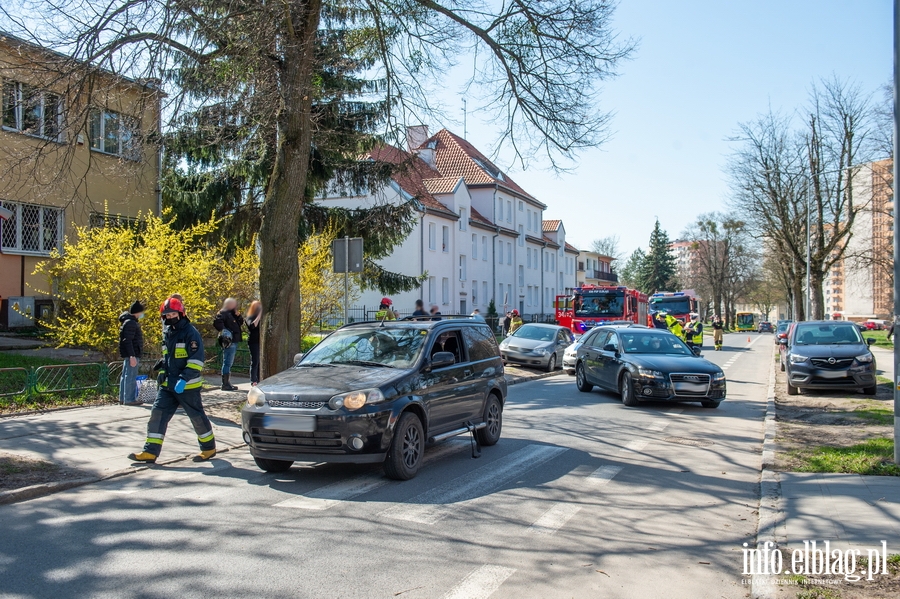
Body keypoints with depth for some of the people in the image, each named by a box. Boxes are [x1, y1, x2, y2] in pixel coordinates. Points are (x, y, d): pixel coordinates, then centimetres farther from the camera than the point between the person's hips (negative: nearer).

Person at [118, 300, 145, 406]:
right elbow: (127, 340, -22)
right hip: (131, 354, -11)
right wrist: (132, 356, -26)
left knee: (125, 376, 14)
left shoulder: (130, 321, 16)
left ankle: (122, 398, 21)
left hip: (128, 354, 11)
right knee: (131, 377, -7)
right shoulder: (130, 323, -16)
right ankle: (129, 399, -5)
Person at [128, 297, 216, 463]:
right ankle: (150, 452, 5)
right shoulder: (168, 333, 14)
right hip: (168, 385, 7)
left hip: (188, 385, -7)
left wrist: (184, 379, -26)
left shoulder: (191, 332, -11)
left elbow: (196, 360, -18)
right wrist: (162, 372, 11)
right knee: (157, 414, 1)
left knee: (197, 416, 3)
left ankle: (209, 448, 19)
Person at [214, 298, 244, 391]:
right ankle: (225, 384, -8)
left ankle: (227, 383, 22)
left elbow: (241, 323, 23)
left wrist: (238, 316, 7)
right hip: (229, 341, -10)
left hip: (234, 341, 10)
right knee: (227, 363, -10)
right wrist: (224, 331, -24)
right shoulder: (223, 313, -8)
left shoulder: (232, 314, 21)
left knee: (229, 363, 15)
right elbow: (216, 322, -24)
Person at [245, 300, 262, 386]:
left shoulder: (261, 318, 18)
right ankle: (253, 381, -4)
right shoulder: (250, 318, -3)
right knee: (255, 361, -7)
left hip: (260, 342, 6)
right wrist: (259, 316, -21)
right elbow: (252, 325, -25)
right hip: (254, 342, -6)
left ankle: (258, 380, 12)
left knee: (260, 362, 6)